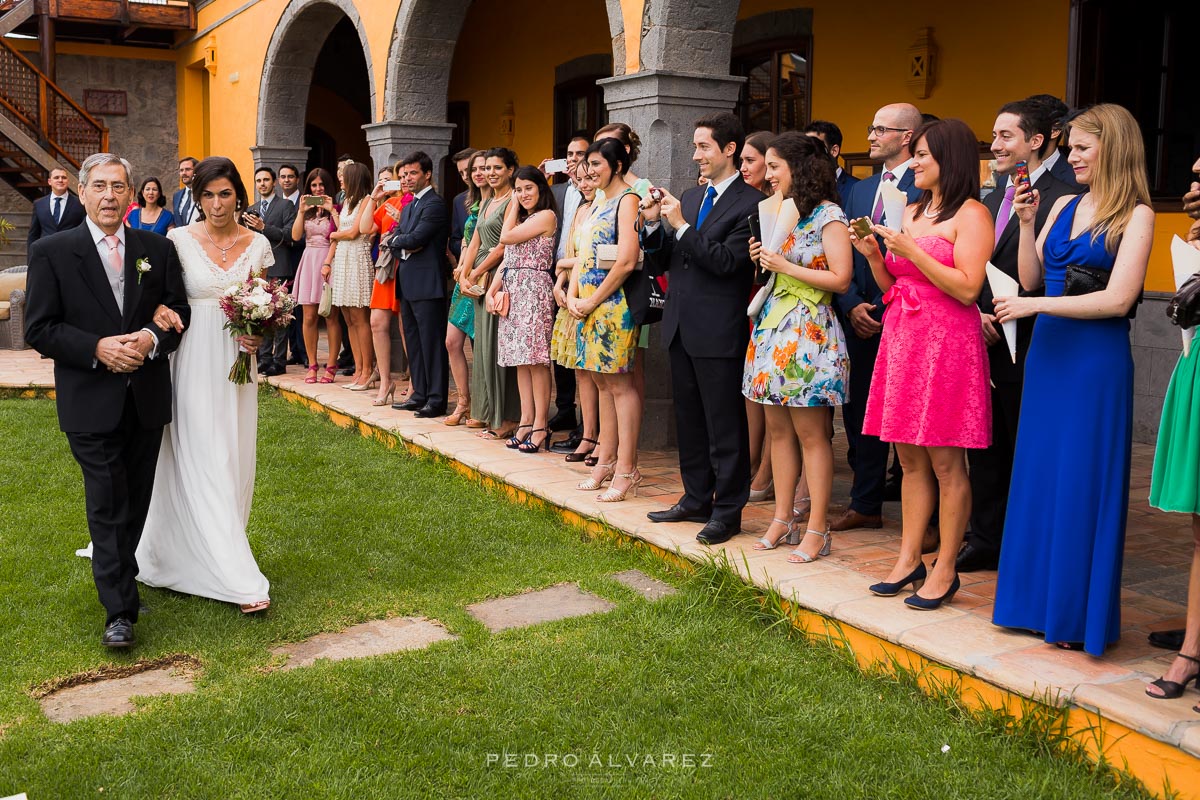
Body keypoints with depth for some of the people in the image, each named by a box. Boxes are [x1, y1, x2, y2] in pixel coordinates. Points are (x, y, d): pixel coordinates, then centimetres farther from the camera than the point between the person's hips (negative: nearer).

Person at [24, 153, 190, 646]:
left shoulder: (157, 249, 6)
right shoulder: (51, 253, -3)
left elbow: (179, 310, 8)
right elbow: (38, 328, -5)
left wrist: (152, 339, -13)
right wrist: (98, 348, -19)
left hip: (147, 399, 4)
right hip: (91, 402, -3)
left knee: (137, 500, 15)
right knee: (107, 505, -4)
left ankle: (117, 575, 36)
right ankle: (119, 610, 2)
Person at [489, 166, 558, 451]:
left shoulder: (546, 216, -5)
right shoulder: (521, 218, 22)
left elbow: (506, 238, -9)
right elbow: (507, 259, 18)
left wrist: (513, 208, 4)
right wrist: (492, 290, 6)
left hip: (534, 290, -8)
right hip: (512, 291, 8)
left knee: (535, 358, -9)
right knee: (521, 359, 7)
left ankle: (540, 426, -7)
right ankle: (526, 421, 10)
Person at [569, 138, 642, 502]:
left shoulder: (628, 199, -9)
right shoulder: (598, 202, 19)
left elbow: (626, 261, -18)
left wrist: (594, 301, -14)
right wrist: (573, 295, 3)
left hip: (614, 302, -9)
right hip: (588, 303, 9)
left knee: (620, 384, -6)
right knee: (603, 381, 12)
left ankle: (626, 469, -3)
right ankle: (605, 460, 19)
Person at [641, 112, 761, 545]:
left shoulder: (750, 203, -9)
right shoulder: (689, 198, 14)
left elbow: (727, 261, -19)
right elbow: (659, 264, 13)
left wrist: (681, 226, -18)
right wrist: (653, 224, -3)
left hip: (719, 331, -8)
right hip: (681, 328, 8)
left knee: (724, 425, 1)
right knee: (689, 420, 16)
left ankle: (727, 510, 11)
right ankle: (696, 500, 29)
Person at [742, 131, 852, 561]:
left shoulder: (828, 216, -8)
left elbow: (840, 278, -14)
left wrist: (786, 266, -13)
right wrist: (765, 260, 2)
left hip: (808, 333, -8)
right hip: (772, 327, 8)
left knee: (810, 433, -4)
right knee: (778, 429, 10)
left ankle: (817, 530, 3)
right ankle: (783, 519, 18)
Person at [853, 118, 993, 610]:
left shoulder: (971, 214, -5)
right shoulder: (910, 213, 17)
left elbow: (968, 288, -15)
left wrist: (911, 251, -15)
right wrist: (873, 255, 1)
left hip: (946, 343, -7)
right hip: (902, 339, 8)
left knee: (945, 463, -2)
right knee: (910, 459, 10)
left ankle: (945, 571, 6)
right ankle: (909, 561, 18)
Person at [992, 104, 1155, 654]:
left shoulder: (1136, 215, -7)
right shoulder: (1064, 206, 12)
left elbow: (1118, 299, -15)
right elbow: (1031, 279, 9)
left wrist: (1037, 306, -16)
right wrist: (1026, 223, -3)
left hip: (1097, 360, -6)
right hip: (1048, 352, 6)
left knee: (1083, 482, 0)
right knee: (1040, 477, 9)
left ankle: (1079, 614, 12)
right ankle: (1044, 602, 20)